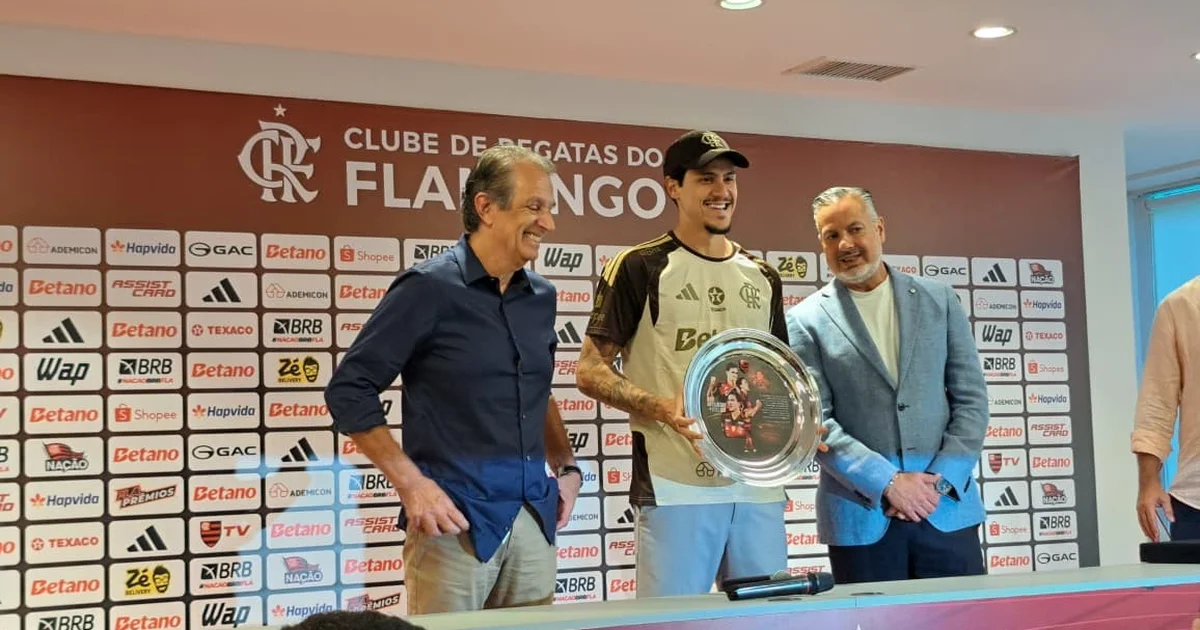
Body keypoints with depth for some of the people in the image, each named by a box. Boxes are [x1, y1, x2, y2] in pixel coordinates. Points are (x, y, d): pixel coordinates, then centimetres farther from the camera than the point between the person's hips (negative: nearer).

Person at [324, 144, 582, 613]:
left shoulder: (541, 297, 11)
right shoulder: (429, 288, -9)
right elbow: (348, 390, -9)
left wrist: (566, 466, 12)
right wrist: (410, 482, -15)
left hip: (534, 518, 6)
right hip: (457, 519, -6)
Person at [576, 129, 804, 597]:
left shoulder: (762, 278, 16)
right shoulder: (639, 268, -1)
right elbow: (590, 370, -3)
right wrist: (662, 408, -19)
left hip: (758, 484, 5)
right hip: (676, 485, -5)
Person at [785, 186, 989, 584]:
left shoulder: (938, 300, 9)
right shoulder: (807, 321, 2)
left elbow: (971, 398, 7)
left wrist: (941, 480, -6)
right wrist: (887, 483, -12)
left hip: (948, 507, 2)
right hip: (860, 515, -2)